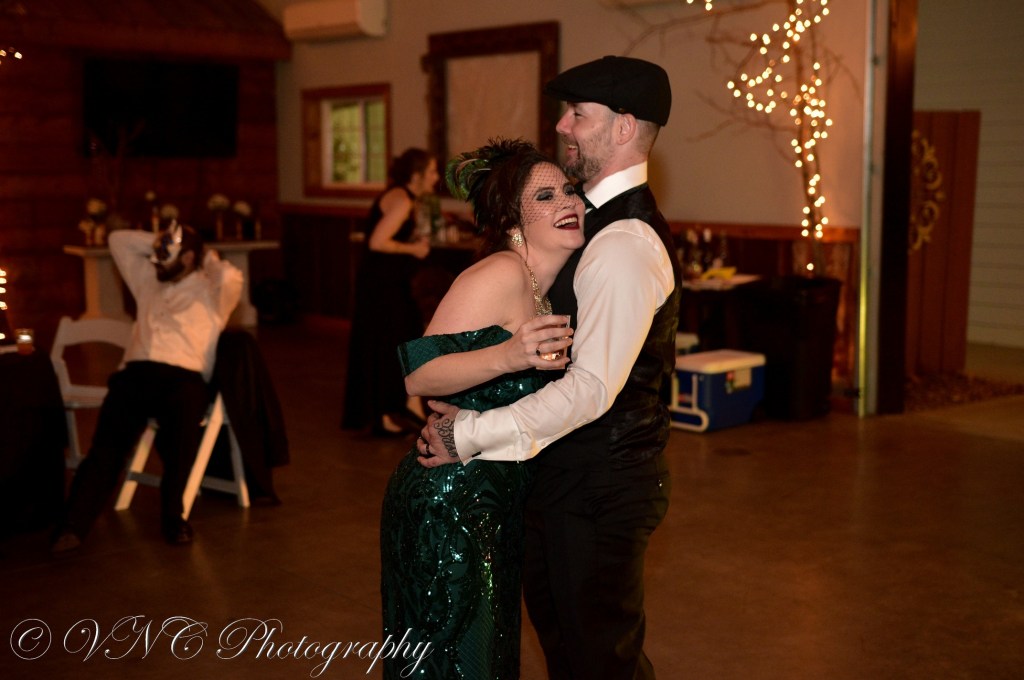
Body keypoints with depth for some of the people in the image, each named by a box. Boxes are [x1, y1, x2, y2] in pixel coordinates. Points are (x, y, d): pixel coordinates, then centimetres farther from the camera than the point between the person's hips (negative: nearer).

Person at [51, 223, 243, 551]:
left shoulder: (210, 291, 13)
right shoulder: (149, 282, 30)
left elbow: (231, 276, -10)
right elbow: (118, 240, 38)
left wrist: (207, 259, 10)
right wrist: (158, 243, 31)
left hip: (184, 378, -4)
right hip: (136, 374, 4)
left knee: (182, 427, -38)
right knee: (107, 444, -22)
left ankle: (173, 515, -27)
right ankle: (74, 524, -34)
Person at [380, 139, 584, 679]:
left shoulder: (543, 289, 10)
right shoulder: (500, 274, -17)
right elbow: (417, 376, -24)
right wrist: (507, 356, -35)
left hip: (497, 509, 9)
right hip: (448, 506, -9)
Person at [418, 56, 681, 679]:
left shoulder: (624, 245, -24)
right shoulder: (601, 220, 10)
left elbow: (592, 389, -31)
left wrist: (472, 434, -25)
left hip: (600, 487, -10)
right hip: (568, 474, 10)